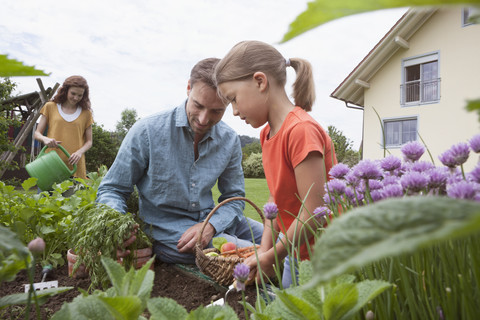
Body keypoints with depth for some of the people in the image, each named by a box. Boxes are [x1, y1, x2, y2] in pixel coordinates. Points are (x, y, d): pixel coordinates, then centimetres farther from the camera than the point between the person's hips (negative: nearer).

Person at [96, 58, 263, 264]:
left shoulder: (230, 141, -2)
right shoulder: (147, 131, -13)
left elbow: (234, 198, 5)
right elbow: (111, 190, -6)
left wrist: (210, 225, -16)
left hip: (212, 222, 5)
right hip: (166, 230, -5)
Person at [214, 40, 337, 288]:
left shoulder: (300, 131, -24)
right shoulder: (267, 134, 5)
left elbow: (313, 213, -24)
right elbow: (276, 197, 6)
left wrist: (272, 256, -12)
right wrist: (264, 251, -3)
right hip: (296, 256, 8)